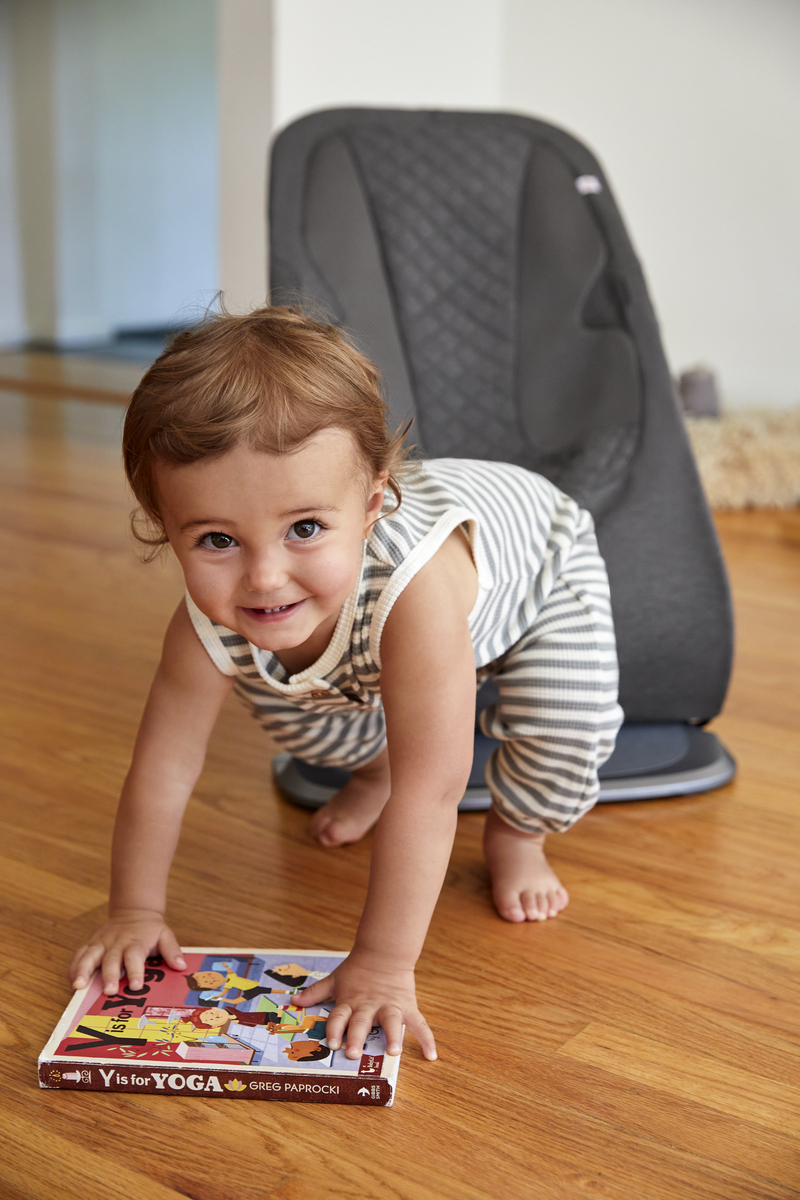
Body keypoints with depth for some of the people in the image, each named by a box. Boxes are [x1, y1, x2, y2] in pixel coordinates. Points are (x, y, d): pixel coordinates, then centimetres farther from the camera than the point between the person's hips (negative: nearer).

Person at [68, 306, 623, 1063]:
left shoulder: (413, 584, -52)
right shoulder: (210, 625, -35)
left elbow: (429, 791, -48)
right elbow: (162, 766, -21)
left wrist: (383, 964, -44)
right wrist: (134, 912, -14)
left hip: (539, 564, -4)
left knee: (565, 725, -25)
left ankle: (515, 829, 9)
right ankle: (373, 768, 40)